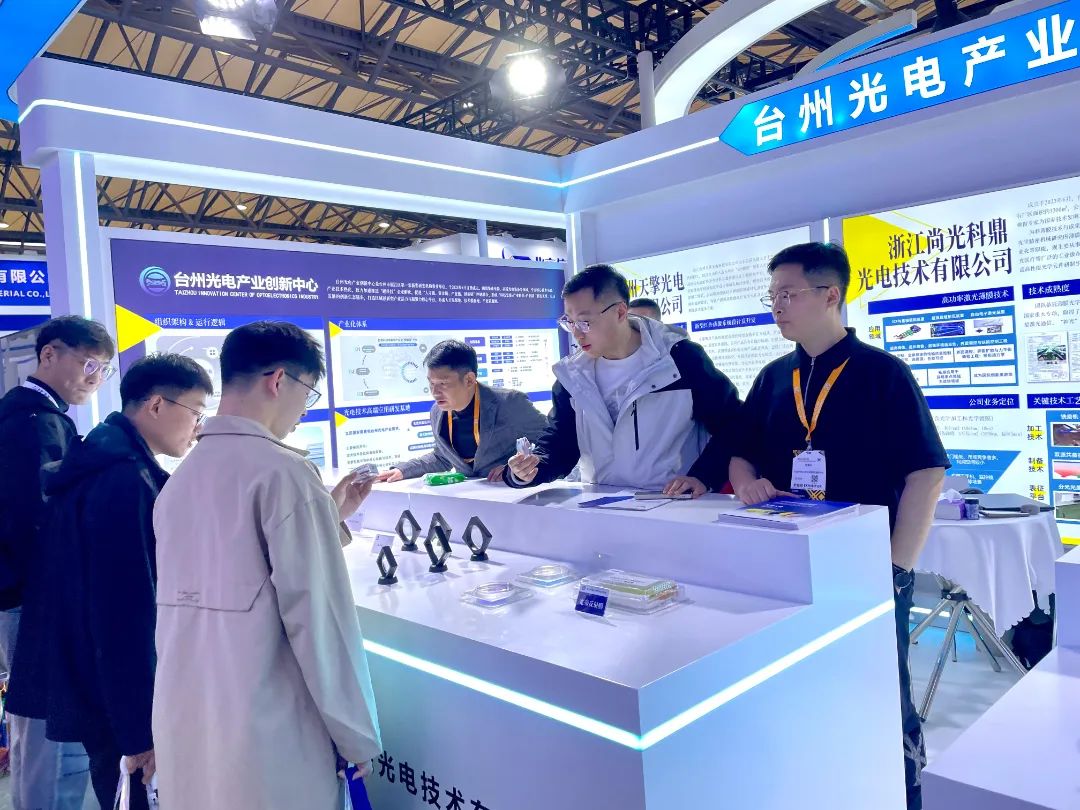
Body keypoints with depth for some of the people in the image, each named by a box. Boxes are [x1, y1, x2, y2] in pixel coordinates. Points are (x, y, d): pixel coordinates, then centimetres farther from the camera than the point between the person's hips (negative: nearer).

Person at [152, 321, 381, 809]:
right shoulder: (282, 471, -14)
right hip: (267, 740, -7)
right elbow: (316, 611, -17)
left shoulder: (179, 479, 9)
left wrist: (328, 517, 21)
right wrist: (358, 734, -8)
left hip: (183, 733, 8)